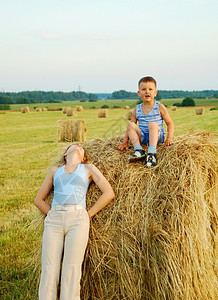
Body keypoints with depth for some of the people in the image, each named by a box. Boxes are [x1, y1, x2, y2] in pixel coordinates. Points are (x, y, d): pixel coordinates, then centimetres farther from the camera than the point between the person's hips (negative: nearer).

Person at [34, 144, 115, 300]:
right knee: (49, 270, -7)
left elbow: (109, 193, 8)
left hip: (78, 219, -2)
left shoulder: (88, 168, 18)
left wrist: (88, 215, 2)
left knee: (71, 271, -12)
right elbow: (39, 200, 24)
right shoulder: (55, 170, 24)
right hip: (54, 221, 2)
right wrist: (53, 215, 8)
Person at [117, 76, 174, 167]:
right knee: (130, 125, -18)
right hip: (142, 137, 3)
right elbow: (131, 128, 13)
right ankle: (139, 150, -33)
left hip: (157, 136, -3)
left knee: (153, 124, -32)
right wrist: (125, 141, 2)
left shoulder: (159, 107, 1)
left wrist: (169, 137, -15)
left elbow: (170, 123, 2)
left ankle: (152, 153, -47)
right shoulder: (137, 110, 9)